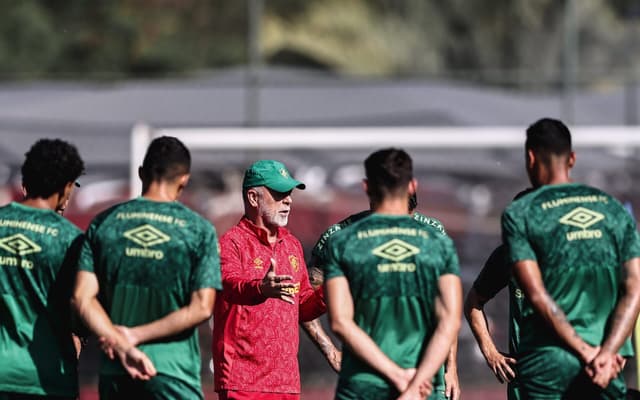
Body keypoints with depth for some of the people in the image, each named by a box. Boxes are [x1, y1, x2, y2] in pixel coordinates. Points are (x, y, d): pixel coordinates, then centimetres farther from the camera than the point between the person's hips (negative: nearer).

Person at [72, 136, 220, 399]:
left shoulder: (103, 223, 6)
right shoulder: (199, 230, 0)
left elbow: (83, 297, -3)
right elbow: (201, 308, -7)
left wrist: (119, 342, -11)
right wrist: (138, 335, -8)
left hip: (115, 371, 3)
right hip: (173, 369, -3)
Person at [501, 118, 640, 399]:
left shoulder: (519, 215, -1)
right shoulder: (614, 210, 11)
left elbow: (537, 295, -9)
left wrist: (587, 353, -10)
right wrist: (606, 353, -10)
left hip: (546, 360, -3)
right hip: (607, 366, 3)